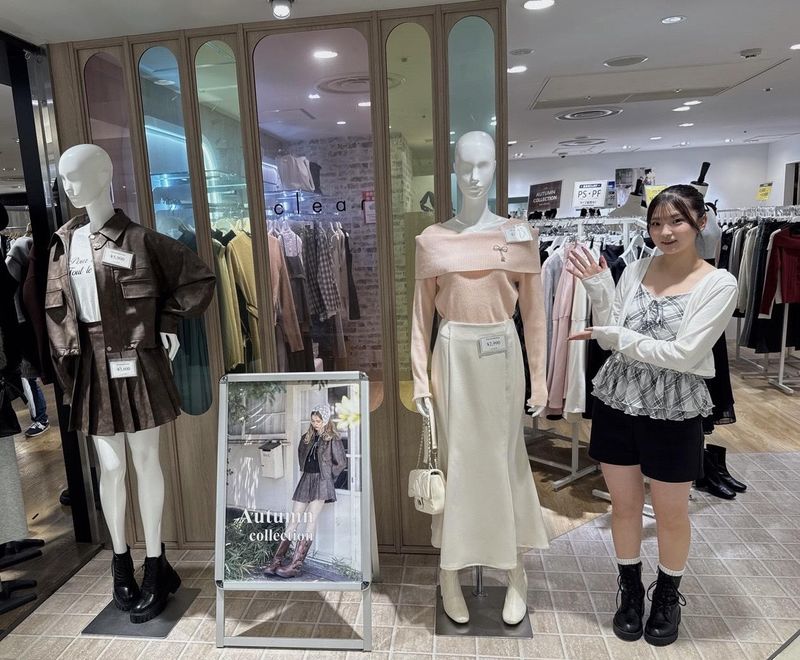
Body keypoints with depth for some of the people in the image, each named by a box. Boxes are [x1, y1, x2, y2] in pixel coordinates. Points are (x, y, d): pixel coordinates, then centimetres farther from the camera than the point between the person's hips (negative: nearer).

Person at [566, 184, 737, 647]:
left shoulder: (719, 284, -10)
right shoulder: (636, 269, 1)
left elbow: (683, 354, -18)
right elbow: (611, 335, 1)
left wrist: (620, 338, -16)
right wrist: (599, 289, -9)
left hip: (673, 413, -3)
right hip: (617, 402, 3)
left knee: (672, 513, 15)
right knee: (624, 505, 16)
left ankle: (668, 595, 42)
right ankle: (631, 589, 40)